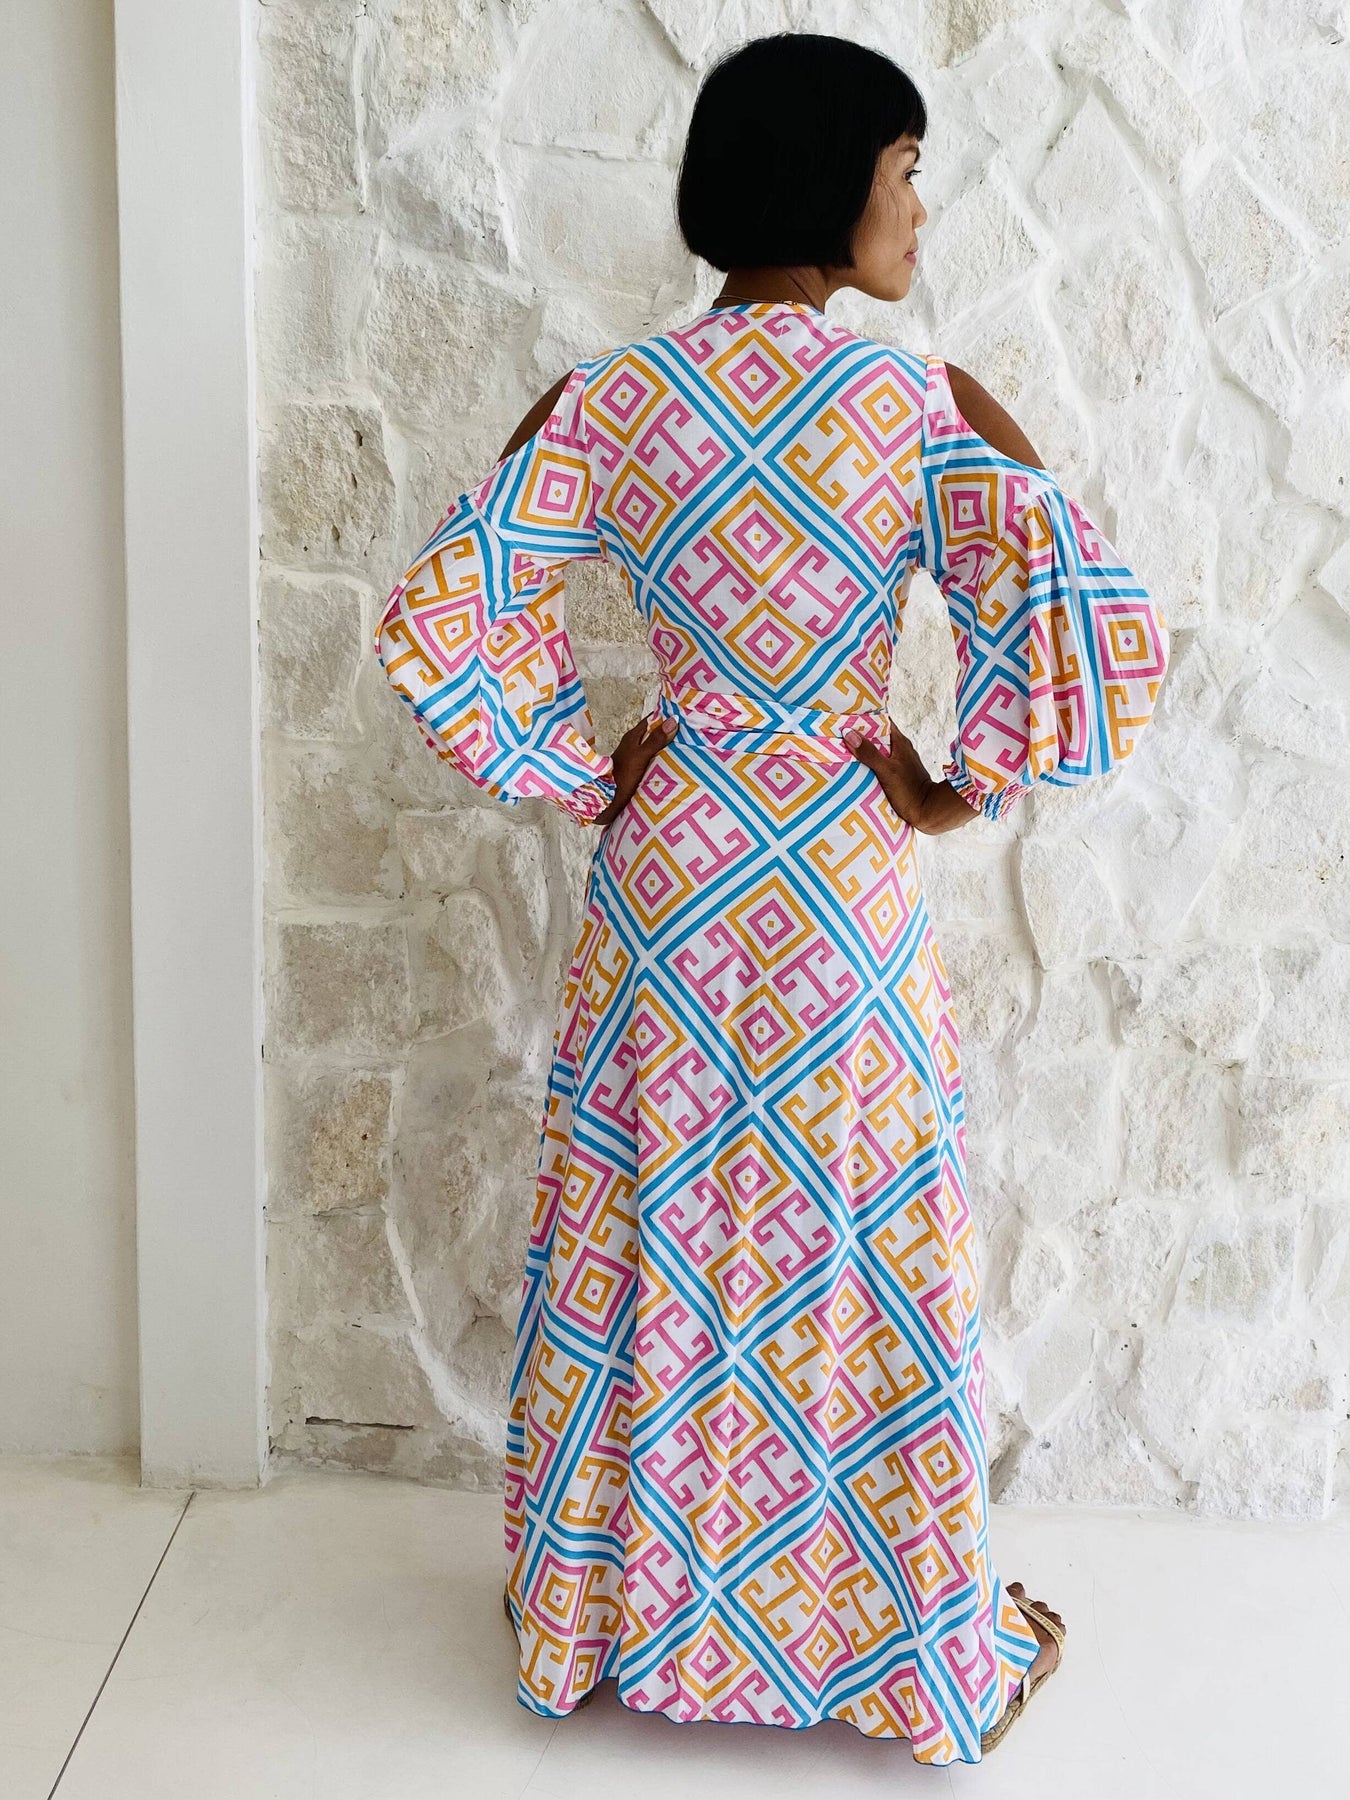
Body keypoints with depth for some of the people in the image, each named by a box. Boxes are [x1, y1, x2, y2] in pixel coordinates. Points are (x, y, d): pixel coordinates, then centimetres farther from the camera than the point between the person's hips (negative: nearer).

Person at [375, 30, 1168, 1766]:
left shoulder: (604, 400, -5)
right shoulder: (928, 405, -12)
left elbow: (433, 622, -8)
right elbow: (1101, 635, -23)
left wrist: (579, 774, 2)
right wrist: (955, 789, -9)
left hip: (664, 867, 3)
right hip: (845, 885, -2)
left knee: (646, 1236, 17)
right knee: (863, 1244, 13)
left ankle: (605, 1600, 35)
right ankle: (911, 1630, 31)